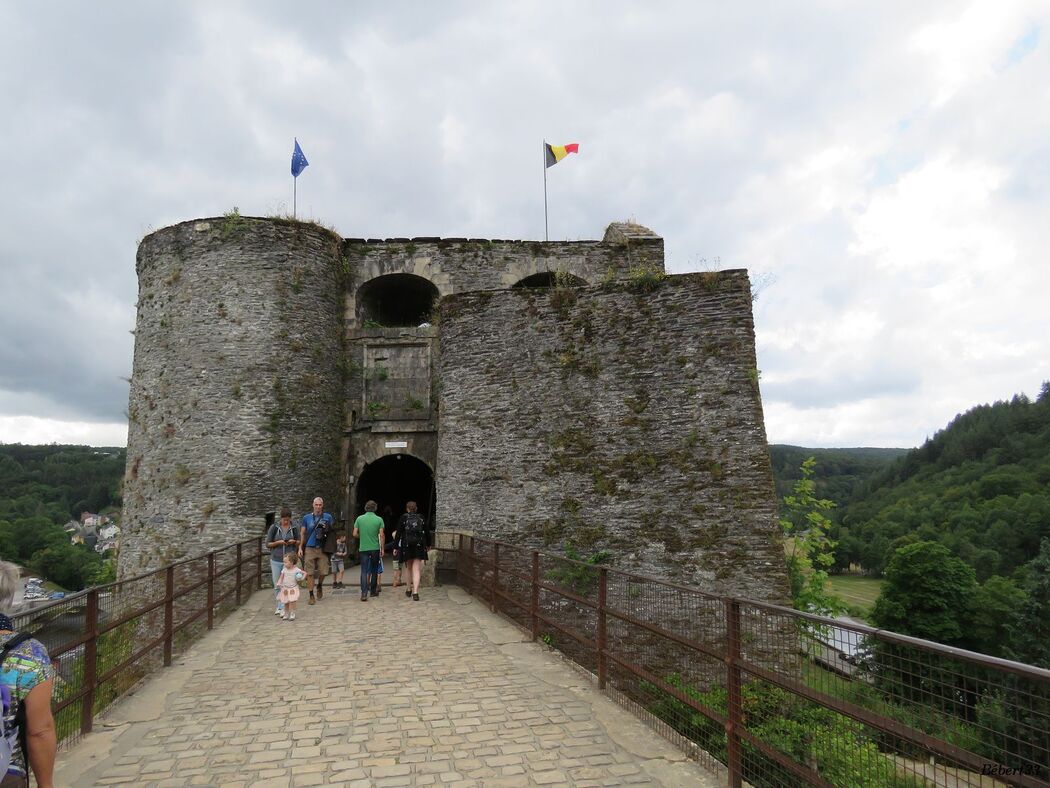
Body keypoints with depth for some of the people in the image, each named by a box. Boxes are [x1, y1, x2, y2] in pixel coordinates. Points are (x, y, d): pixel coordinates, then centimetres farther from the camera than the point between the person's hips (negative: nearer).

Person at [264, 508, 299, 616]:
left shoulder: (294, 528, 0)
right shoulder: (274, 528, -3)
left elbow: (298, 542, 12)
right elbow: (268, 544, 0)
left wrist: (294, 542, -10)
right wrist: (278, 542, -16)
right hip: (276, 560, 1)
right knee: (277, 585, 8)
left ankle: (283, 608, -3)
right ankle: (279, 605, 23)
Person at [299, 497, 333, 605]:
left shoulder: (328, 517, 9)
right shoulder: (307, 518, 9)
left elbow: (332, 532, 14)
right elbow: (303, 534, 11)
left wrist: (327, 529, -8)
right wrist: (300, 548, 3)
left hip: (322, 548, 0)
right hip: (309, 548, 0)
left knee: (323, 571, -1)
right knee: (310, 573, -2)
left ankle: (319, 586, 30)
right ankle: (311, 595, 7)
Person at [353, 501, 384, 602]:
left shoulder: (359, 519, 0)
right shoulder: (379, 519, -3)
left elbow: (355, 534, -1)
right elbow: (381, 535, -6)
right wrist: (382, 549, 1)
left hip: (363, 549, 0)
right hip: (375, 548, 0)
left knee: (364, 571, 0)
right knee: (374, 570, 15)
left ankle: (364, 593, -12)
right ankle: (373, 591, 24)